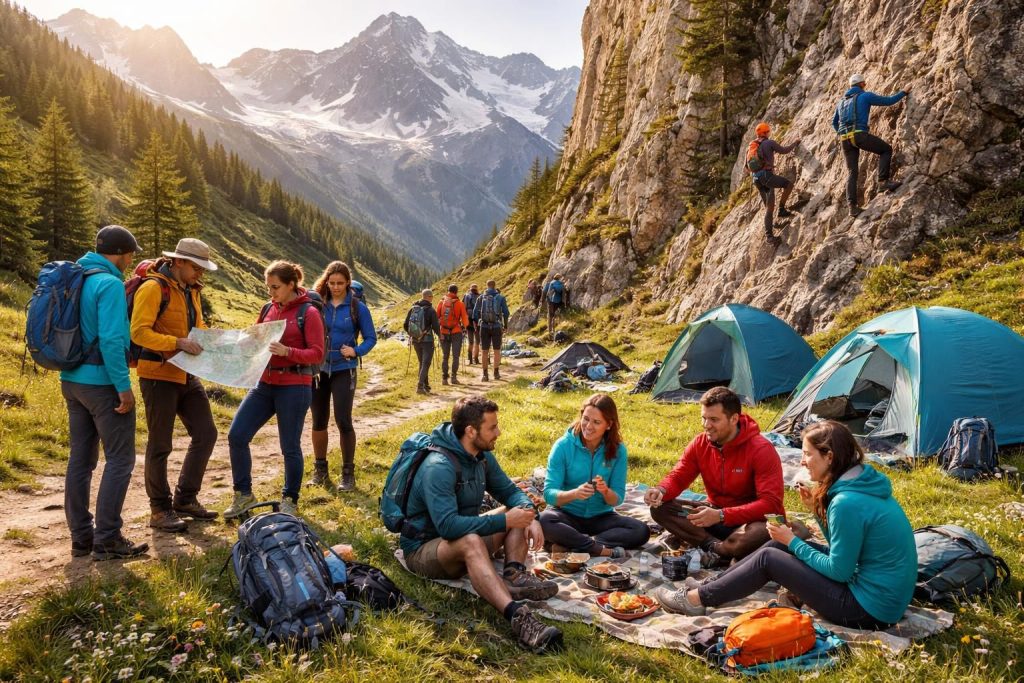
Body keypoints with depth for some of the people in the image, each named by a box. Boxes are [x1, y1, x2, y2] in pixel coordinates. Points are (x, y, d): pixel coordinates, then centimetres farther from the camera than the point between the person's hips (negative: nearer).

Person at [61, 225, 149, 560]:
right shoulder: (110, 284, -15)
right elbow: (111, 340, -22)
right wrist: (124, 386, -19)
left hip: (72, 379, 9)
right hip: (102, 382, -9)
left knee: (80, 458, 12)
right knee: (120, 460, -1)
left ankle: (81, 536, 19)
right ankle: (107, 539, 1)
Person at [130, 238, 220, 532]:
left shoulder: (192, 291, 12)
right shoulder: (154, 287, -14)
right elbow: (139, 332, -22)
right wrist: (178, 343, -28)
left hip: (187, 375, 8)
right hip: (159, 375, -8)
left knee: (206, 434, 9)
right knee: (160, 445, 2)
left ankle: (185, 499, 24)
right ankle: (160, 510, 16)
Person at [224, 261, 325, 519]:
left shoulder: (308, 313, -7)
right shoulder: (269, 309, 9)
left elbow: (317, 354, -11)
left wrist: (287, 351, -25)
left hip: (294, 387, -6)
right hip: (264, 383, 6)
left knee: (290, 446, 4)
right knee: (236, 435, 0)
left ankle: (290, 500, 23)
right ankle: (243, 494, 16)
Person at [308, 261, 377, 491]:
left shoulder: (357, 307, -5)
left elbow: (371, 338, 0)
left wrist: (356, 351, -16)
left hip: (343, 370, -2)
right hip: (318, 369, 3)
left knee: (343, 421, -6)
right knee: (319, 421, 11)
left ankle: (348, 473, 8)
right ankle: (320, 470, 26)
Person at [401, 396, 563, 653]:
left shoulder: (482, 456, 0)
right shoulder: (438, 467, -27)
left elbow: (508, 490, 8)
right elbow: (448, 526, -36)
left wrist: (530, 515, -15)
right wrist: (504, 521, -34)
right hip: (423, 549, -9)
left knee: (519, 510, -3)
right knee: (470, 542, -41)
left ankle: (514, 575, -25)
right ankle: (518, 616, -55)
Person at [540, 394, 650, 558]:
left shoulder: (617, 450, -6)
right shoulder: (563, 446, -12)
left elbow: (617, 499, -5)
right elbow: (549, 493, -16)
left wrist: (606, 491, -28)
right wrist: (573, 494, -36)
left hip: (601, 518, 3)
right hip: (567, 516, -3)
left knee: (642, 532, -23)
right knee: (544, 520, -35)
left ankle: (568, 544, -24)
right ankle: (601, 549, -24)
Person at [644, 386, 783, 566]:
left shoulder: (761, 450, -22)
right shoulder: (700, 443, -6)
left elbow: (771, 504, -27)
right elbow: (677, 477, -1)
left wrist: (721, 516, -38)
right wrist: (661, 491, -28)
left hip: (751, 519, -5)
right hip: (715, 512, 5)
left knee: (759, 533, -41)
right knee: (659, 508, -13)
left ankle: (714, 552, -15)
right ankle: (716, 545, -24)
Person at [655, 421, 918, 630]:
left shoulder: (848, 502, -26)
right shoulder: (864, 481, 4)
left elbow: (838, 571, -19)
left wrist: (793, 542, -9)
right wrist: (817, 508, 2)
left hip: (870, 607, -9)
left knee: (768, 558, -4)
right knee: (780, 545, 10)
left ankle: (697, 600, 9)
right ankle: (708, 587, 17)